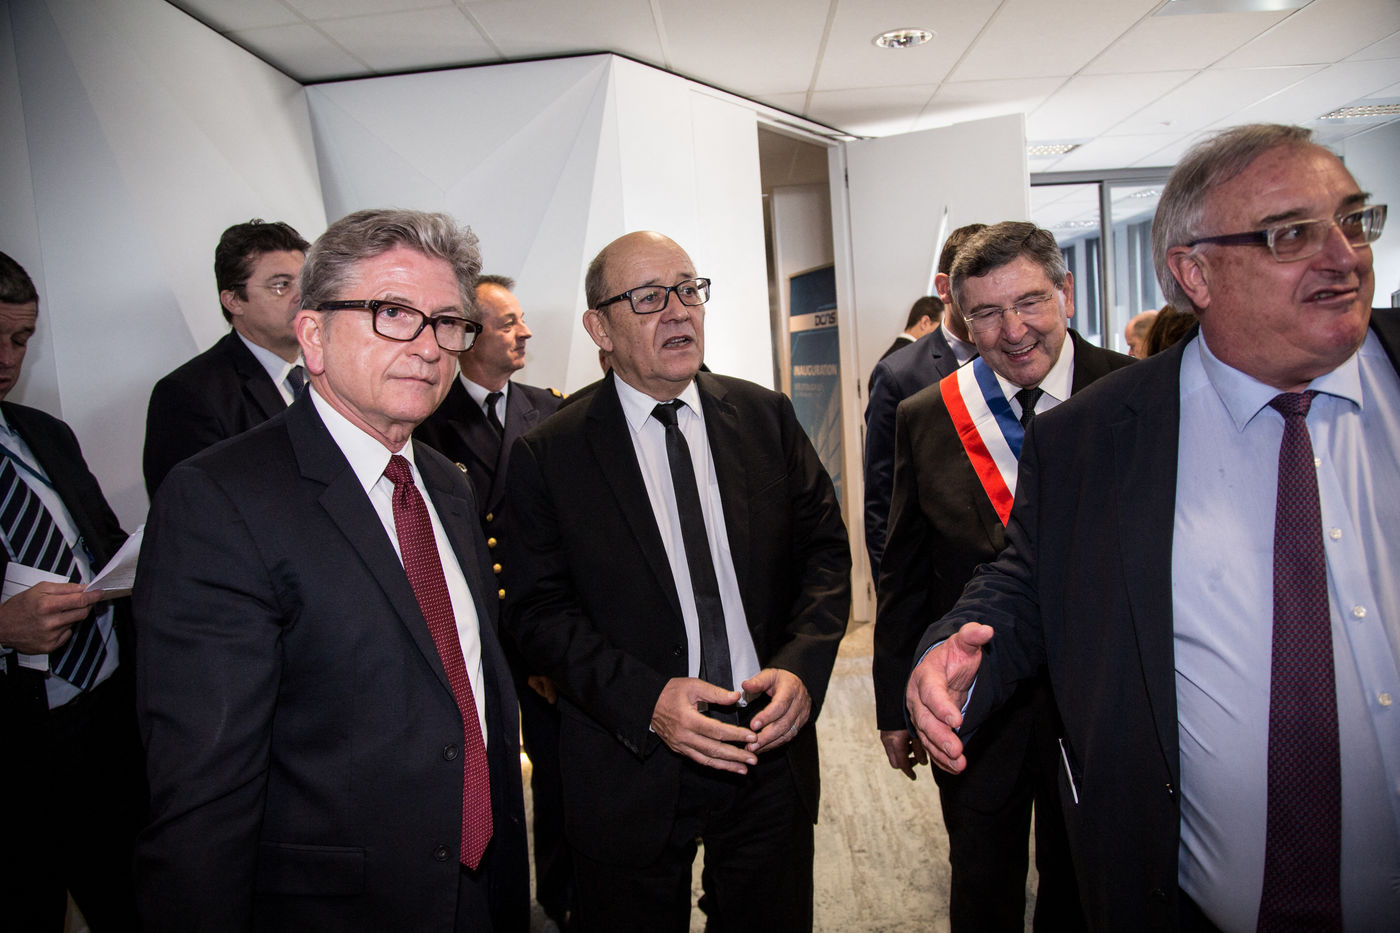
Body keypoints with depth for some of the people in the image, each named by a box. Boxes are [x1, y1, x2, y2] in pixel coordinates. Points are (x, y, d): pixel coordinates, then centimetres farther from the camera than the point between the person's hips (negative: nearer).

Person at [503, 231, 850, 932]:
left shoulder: (767, 417, 1)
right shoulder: (547, 455, -7)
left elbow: (826, 549, 3)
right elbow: (538, 610, -8)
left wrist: (802, 665, -13)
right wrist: (645, 700, -20)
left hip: (771, 751, 3)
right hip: (632, 774, -2)